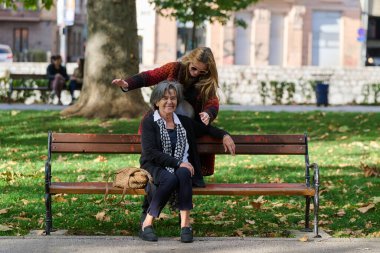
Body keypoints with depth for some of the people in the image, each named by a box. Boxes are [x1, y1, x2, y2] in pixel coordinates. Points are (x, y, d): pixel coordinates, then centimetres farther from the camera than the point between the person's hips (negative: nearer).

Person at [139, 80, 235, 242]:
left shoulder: (184, 122, 16)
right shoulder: (149, 122, 1)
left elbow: (206, 129, 31)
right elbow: (150, 153, -11)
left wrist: (224, 135, 11)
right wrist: (178, 162, -17)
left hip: (181, 169, 3)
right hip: (155, 169, -3)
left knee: (183, 173, -34)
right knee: (171, 178, -37)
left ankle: (185, 224, -35)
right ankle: (147, 223, -26)